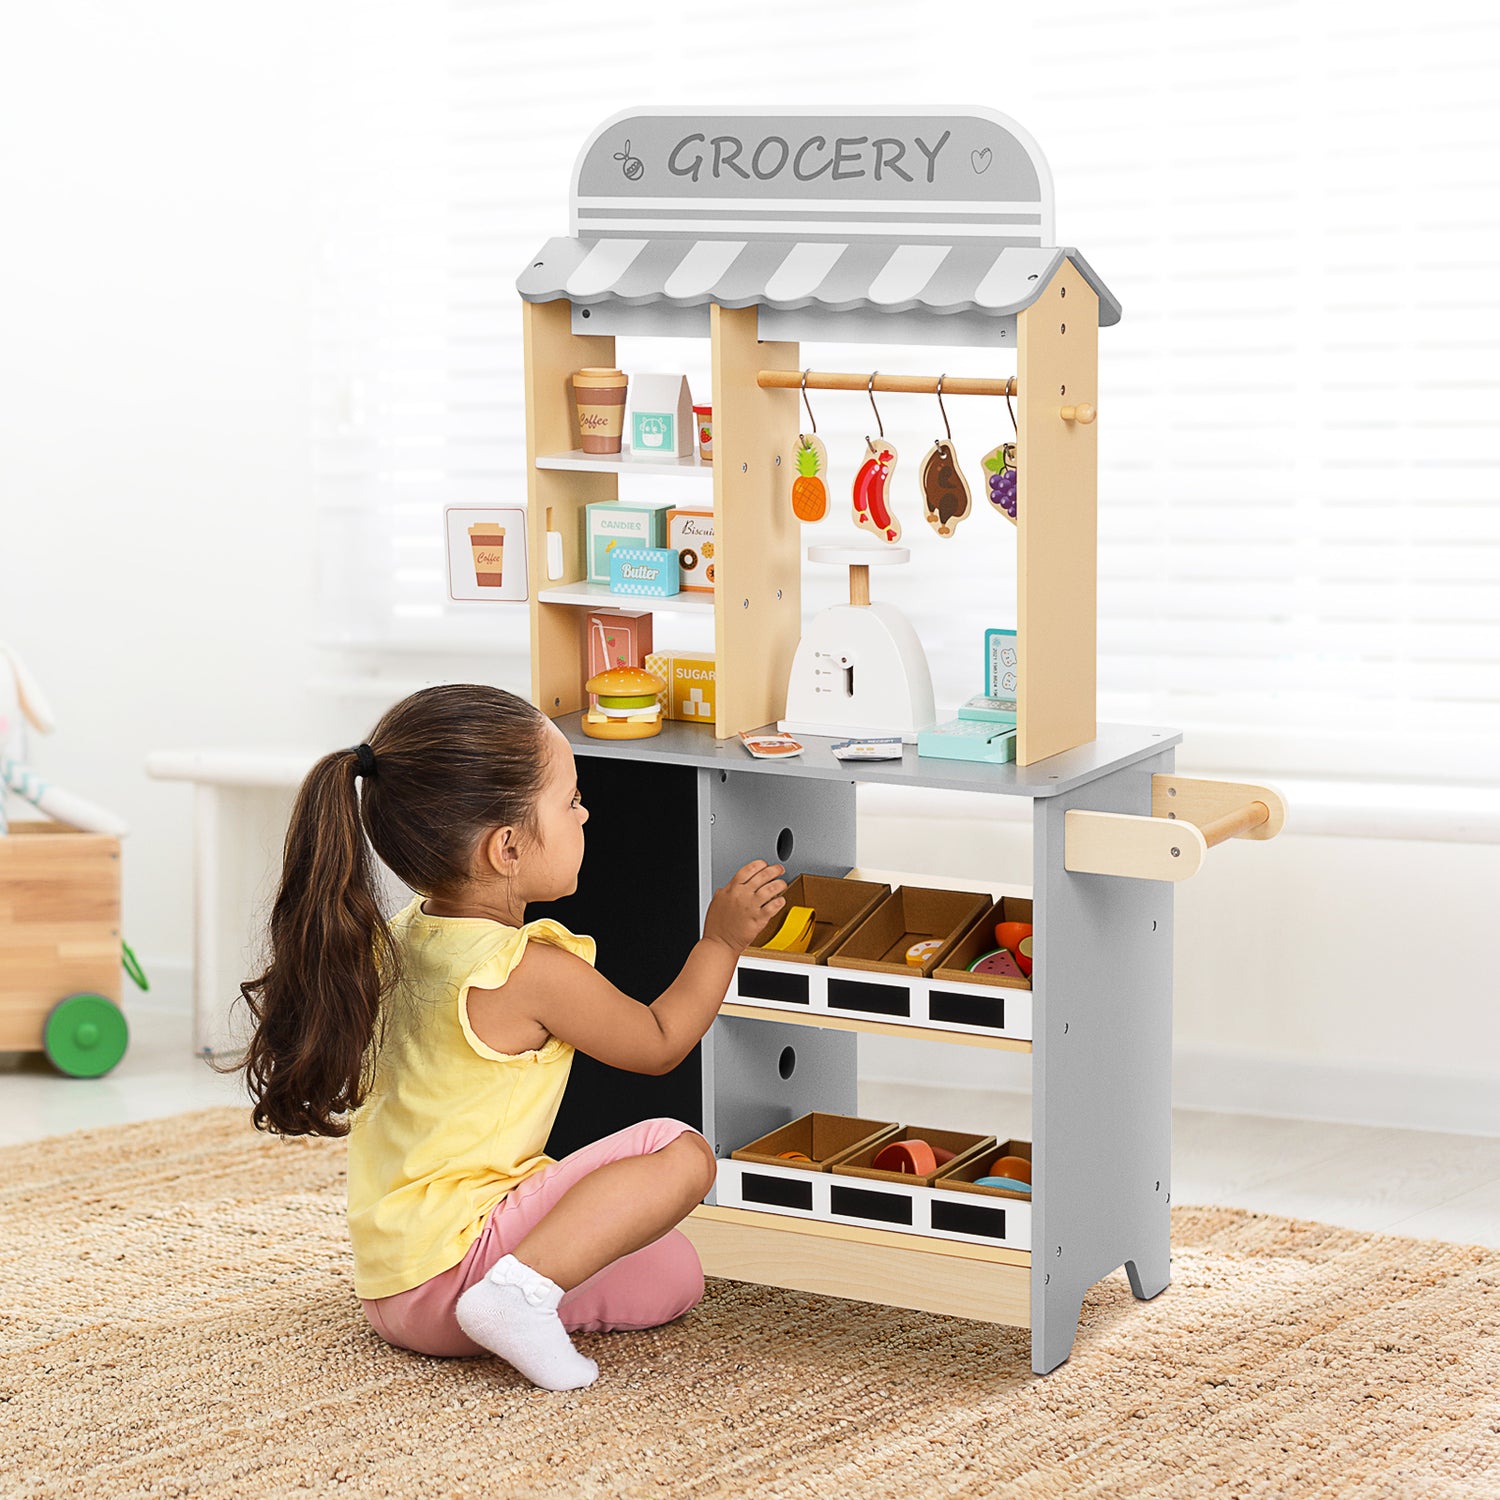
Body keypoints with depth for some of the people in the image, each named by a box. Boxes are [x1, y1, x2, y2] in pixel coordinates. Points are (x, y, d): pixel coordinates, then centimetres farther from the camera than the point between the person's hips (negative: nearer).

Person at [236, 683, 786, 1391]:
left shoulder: (397, 940, 5)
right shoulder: (535, 973, -18)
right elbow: (659, 1045, -1)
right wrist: (722, 939, 8)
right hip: (452, 1261, -9)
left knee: (675, 1275, 19)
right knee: (679, 1152, -18)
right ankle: (523, 1291, -24)